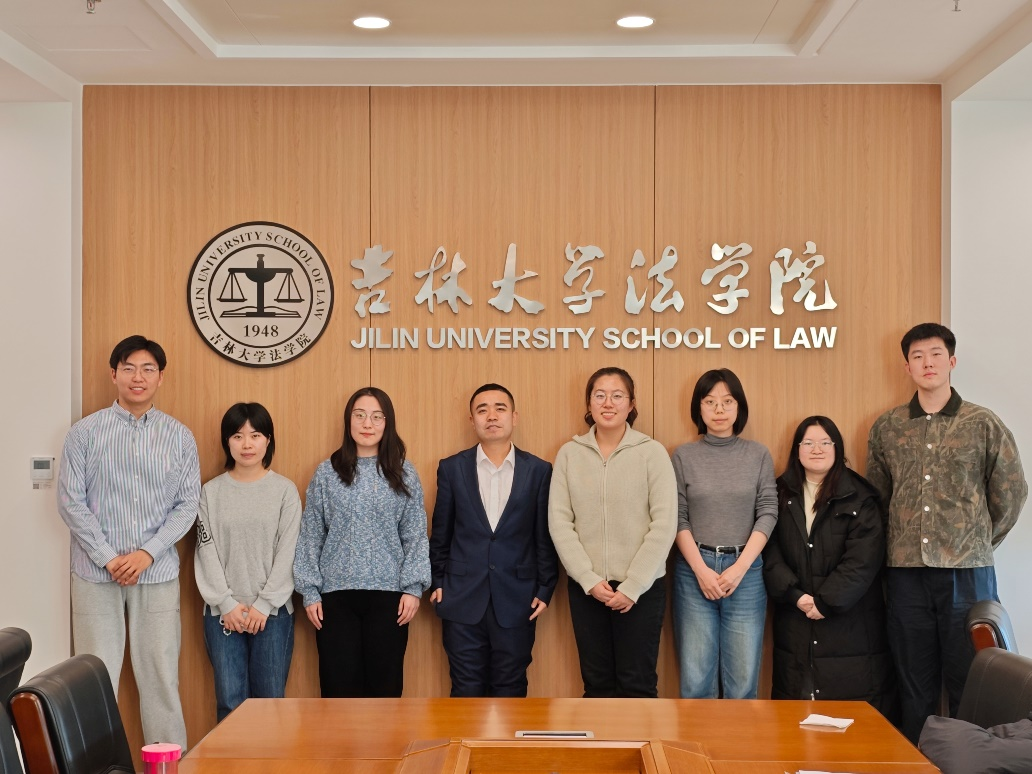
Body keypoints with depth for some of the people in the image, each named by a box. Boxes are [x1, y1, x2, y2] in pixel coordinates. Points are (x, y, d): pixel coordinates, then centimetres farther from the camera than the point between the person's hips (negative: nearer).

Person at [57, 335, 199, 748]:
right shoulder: (84, 432, 1)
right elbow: (71, 501, -2)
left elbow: (187, 504, 3)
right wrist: (108, 558, -9)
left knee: (161, 675, 3)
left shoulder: (179, 437, 5)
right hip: (96, 574, -1)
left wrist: (147, 553, -9)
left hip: (158, 574, 1)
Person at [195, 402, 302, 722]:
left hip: (272, 611, -1)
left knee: (270, 700, -1)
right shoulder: (211, 491, 7)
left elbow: (287, 552, -2)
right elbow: (207, 552, 3)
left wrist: (264, 604, -9)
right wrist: (226, 603, -7)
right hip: (223, 612, 1)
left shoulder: (285, 490, 2)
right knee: (230, 702, 0)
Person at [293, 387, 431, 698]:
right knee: (339, 685, 2)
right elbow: (310, 536, 5)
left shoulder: (404, 474, 4)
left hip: (388, 594, 0)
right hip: (336, 593, 0)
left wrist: (413, 587, -5)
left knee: (385, 684, 4)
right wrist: (309, 591, 0)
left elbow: (415, 536, 3)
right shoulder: (326, 473, 4)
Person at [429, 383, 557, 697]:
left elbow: (545, 536, 4)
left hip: (516, 601, 0)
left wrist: (545, 589, 2)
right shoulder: (451, 468, 3)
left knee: (510, 689, 7)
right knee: (467, 689, 6)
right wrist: (436, 582, 7)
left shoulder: (539, 471, 2)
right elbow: (440, 533, 9)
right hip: (463, 600, 0)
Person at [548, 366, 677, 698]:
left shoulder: (652, 452, -4)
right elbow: (559, 522, 0)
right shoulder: (569, 453, 3)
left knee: (637, 685, 4)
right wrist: (589, 580, -9)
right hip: (585, 588, 2)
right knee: (596, 683, 10)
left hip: (642, 588, -2)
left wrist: (632, 587, -11)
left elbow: (664, 524, -8)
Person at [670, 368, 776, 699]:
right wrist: (701, 570, -10)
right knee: (696, 680, 0)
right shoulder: (684, 456, 5)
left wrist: (739, 568, -8)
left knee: (743, 680, 0)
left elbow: (767, 513, 2)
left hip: (746, 570, 0)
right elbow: (678, 518, 1)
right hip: (694, 570, 0)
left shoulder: (758, 455, 7)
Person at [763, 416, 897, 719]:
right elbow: (770, 554, 1)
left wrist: (824, 602, -14)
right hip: (794, 624, 2)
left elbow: (862, 561, -9)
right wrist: (796, 597, -12)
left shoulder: (860, 499, 1)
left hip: (849, 623, -2)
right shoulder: (781, 496, 9)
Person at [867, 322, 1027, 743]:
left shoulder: (984, 424, 1)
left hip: (967, 572, -2)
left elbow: (1012, 492, 7)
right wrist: (900, 543, 7)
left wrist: (979, 544, 7)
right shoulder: (886, 427, 7)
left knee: (969, 683, 2)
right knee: (914, 685, 9)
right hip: (905, 572, 2)